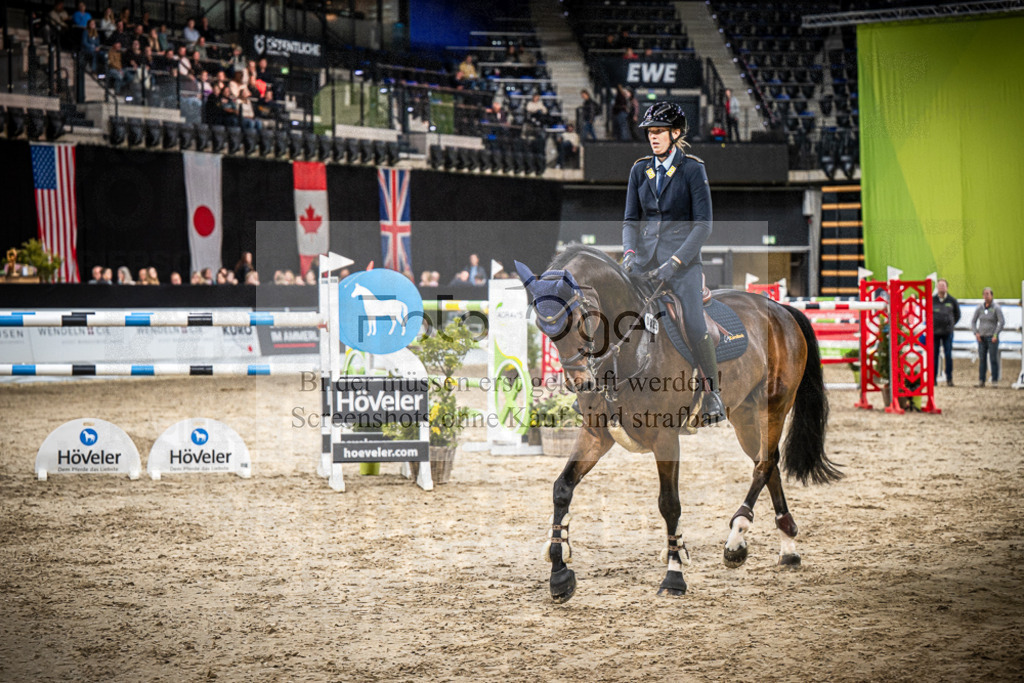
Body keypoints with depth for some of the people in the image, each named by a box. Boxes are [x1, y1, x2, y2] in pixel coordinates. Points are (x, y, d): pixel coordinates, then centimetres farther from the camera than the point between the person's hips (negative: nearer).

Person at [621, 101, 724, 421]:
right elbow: (631, 219, 14)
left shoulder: (692, 169, -2)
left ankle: (712, 391, -1)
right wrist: (629, 253, -6)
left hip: (682, 257, -4)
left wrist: (675, 263, -15)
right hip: (645, 259, 4)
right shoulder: (639, 170, 11)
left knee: (695, 326, -19)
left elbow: (703, 224, -6)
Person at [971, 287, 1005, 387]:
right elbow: (973, 321, 12)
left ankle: (995, 381, -3)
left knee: (993, 360, -6)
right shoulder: (979, 308, 6)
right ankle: (981, 381, 0)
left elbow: (1002, 322, -10)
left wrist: (995, 335, -15)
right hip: (982, 337, 4)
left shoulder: (996, 308, -6)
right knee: (982, 360, 0)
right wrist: (976, 333, -2)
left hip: (992, 338, -4)